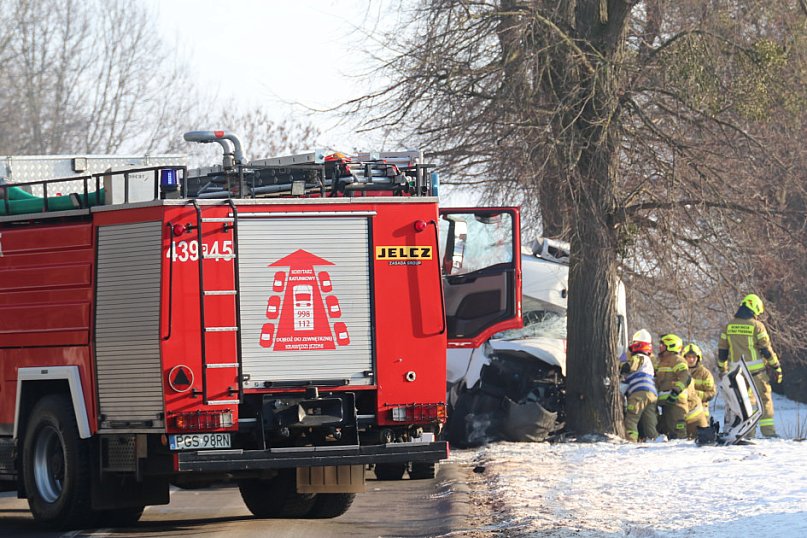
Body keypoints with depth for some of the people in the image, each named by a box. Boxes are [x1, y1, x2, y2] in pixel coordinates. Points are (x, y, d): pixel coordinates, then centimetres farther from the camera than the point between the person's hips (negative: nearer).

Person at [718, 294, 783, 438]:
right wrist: (776, 368, -1)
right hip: (757, 369, -4)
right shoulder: (757, 326, -9)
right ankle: (767, 430, -2)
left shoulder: (729, 326, 5)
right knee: (764, 398, 3)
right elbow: (766, 349, -8)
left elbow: (722, 350, 9)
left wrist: (722, 369, 20)